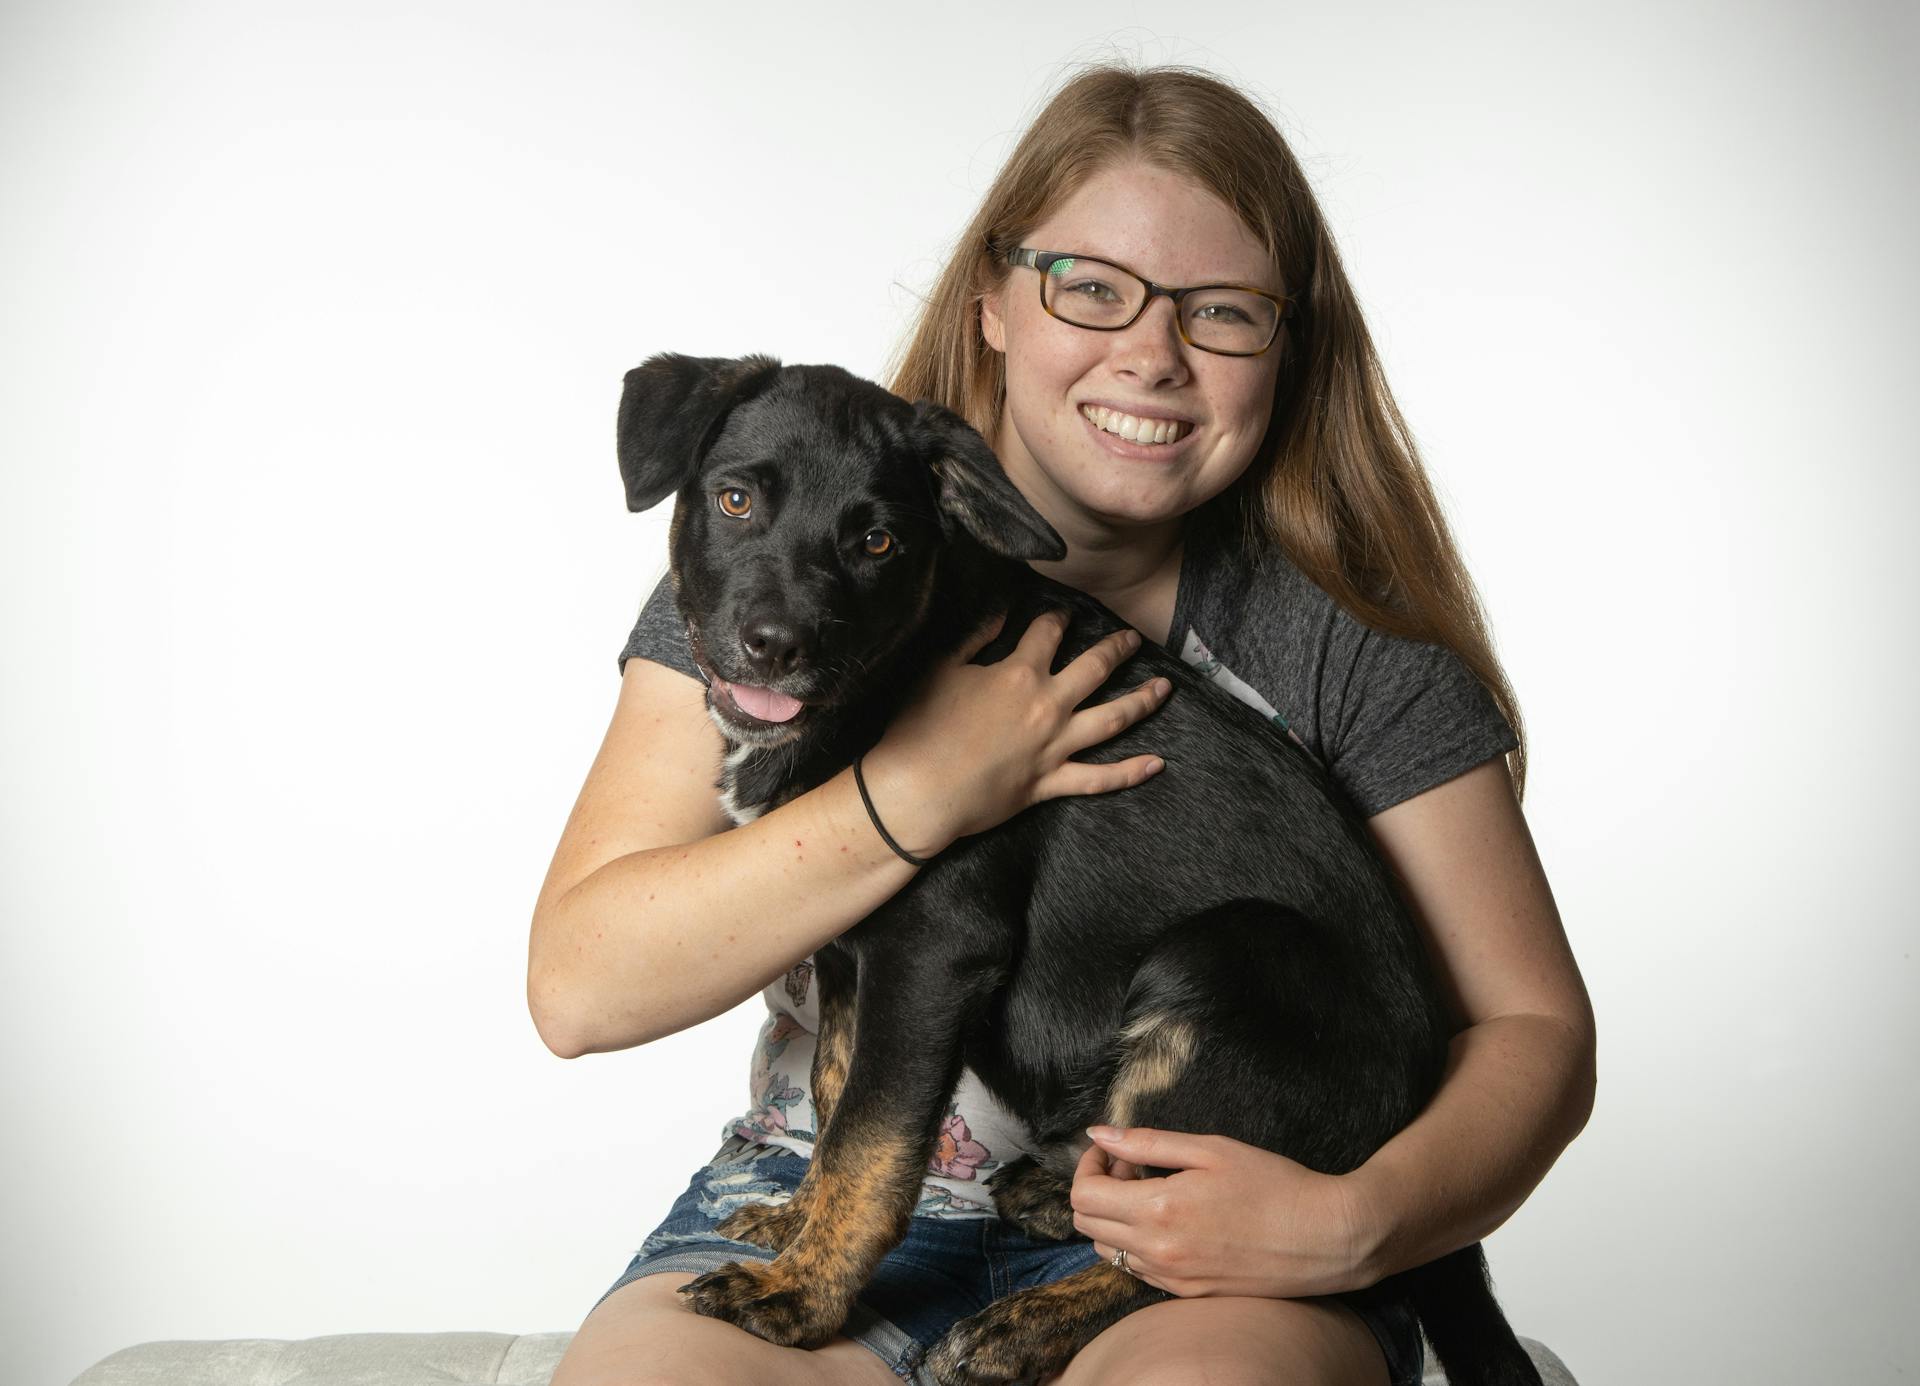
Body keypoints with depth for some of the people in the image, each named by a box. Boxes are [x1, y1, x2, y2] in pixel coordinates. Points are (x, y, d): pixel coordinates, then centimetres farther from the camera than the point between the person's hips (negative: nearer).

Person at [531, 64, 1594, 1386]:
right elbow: (577, 985, -9)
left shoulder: (1343, 632, -3)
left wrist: (1353, 1225, -20)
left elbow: (1533, 1028, 0)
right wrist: (918, 794, -19)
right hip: (836, 1210, 1)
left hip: (1211, 1252, -1)